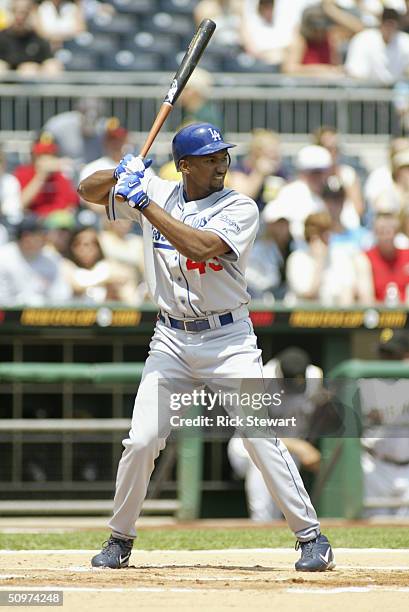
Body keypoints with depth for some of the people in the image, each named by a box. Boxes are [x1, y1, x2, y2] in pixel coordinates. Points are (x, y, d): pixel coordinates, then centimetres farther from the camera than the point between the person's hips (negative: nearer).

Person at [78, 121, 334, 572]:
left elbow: (201, 247, -25)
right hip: (171, 339, 3)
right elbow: (88, 190, 10)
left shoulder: (240, 209, -8)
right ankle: (120, 540, 12)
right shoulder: (157, 194, 3)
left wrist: (145, 203, -23)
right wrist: (121, 175, -12)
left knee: (262, 439, -10)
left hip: (228, 339, -3)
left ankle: (311, 537, -1)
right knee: (141, 441, -5)